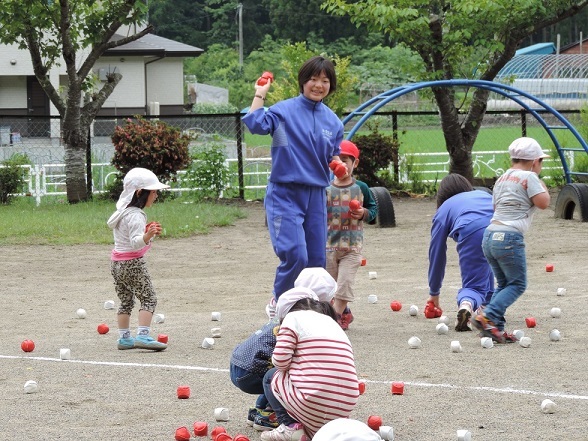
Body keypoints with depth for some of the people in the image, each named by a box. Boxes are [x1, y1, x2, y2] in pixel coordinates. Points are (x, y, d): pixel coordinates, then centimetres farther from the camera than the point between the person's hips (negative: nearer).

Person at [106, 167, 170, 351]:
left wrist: (145, 230, 23)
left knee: (126, 301, 15)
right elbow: (135, 242, -30)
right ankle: (142, 336, -17)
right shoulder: (135, 216, -19)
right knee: (149, 299, -6)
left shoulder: (122, 212, 10)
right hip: (132, 263, -9)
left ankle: (124, 337, 17)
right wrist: (148, 235, -48)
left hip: (116, 263, 9)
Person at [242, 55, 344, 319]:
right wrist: (260, 94, -19)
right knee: (295, 256, -17)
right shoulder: (285, 110, -6)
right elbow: (255, 124, -23)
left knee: (316, 262, 6)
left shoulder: (333, 122, 10)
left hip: (316, 196, 5)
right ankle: (278, 304, 6)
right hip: (285, 194, -5)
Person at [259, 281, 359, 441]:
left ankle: (290, 426, 2)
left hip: (314, 402, -6)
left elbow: (280, 361, -4)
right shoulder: (332, 322, 25)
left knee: (271, 376, 21)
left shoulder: (293, 317, 3)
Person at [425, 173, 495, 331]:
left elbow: (437, 253, 32)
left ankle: (466, 303, -27)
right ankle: (487, 305, 27)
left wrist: (434, 294, 40)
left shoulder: (444, 209, 30)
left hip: (472, 232, -3)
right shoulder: (483, 194, 40)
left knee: (473, 285, 5)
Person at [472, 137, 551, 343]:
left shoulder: (501, 179, 19)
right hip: (510, 238, -8)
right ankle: (487, 317, -16)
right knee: (517, 284, 0)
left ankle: (495, 327, 5)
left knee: (504, 284, 16)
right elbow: (543, 203, -9)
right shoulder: (528, 178, -4)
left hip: (489, 235, 8)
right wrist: (540, 182, 8)